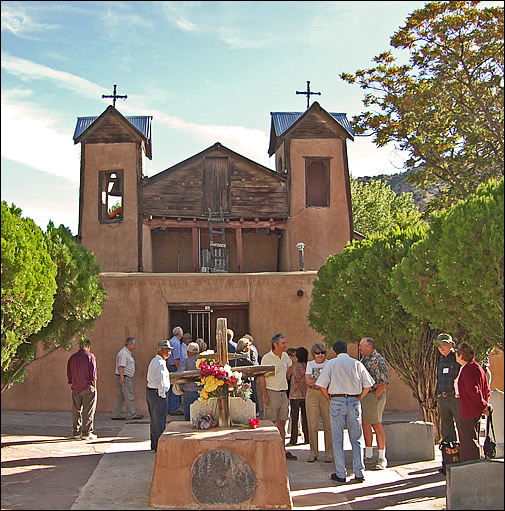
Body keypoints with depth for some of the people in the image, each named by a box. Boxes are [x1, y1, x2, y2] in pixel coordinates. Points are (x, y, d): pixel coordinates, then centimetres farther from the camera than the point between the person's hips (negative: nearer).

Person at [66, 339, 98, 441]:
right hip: (88, 388, -5)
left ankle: (76, 432, 15)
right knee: (88, 411, -1)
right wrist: (94, 387, -2)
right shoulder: (90, 356, -5)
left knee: (76, 411, 12)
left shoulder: (72, 358, 10)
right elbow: (93, 375, -8)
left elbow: (69, 376, 13)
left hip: (75, 389, 5)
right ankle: (86, 433, -1)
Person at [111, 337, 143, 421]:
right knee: (129, 396, -5)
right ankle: (132, 414, 0)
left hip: (127, 378, 11)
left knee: (120, 397, 11)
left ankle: (115, 415, 13)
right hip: (124, 378, -11)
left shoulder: (127, 353, 18)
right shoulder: (123, 353, -16)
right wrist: (122, 377, -28)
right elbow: (120, 366, -22)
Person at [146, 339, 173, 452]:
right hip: (158, 393, -11)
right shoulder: (160, 363, -17)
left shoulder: (154, 361, 17)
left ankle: (154, 444, 26)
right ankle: (159, 446, -2)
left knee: (154, 420, 17)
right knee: (160, 420, -5)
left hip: (150, 391, 11)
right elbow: (161, 381, -20)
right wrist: (162, 395, -17)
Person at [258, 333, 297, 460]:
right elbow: (262, 377, -11)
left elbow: (290, 367, 31)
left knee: (282, 423, 9)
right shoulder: (266, 358, -11)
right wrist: (265, 395, -16)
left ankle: (282, 451, 15)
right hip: (271, 393, -6)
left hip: (283, 393, 6)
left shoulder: (285, 356, 9)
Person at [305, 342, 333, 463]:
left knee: (328, 425, -3)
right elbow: (308, 380, -1)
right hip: (312, 395, 2)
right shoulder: (310, 364, 12)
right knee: (312, 425, 0)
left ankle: (329, 453, 7)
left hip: (326, 395, -1)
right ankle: (313, 452, 10)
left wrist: (315, 382, -13)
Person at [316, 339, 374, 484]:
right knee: (356, 440, 9)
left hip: (337, 402, -2)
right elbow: (368, 385, 5)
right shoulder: (357, 364, 6)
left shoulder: (330, 364, 0)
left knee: (337, 440, 5)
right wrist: (358, 399, 14)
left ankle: (341, 474, 6)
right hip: (354, 402, 2)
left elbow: (322, 385, -6)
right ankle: (359, 473, 8)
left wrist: (329, 399, 8)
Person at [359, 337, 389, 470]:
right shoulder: (363, 359, 13)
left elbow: (384, 382, -18)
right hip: (363, 395, 9)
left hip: (374, 395, -9)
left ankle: (382, 458, 1)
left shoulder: (378, 360, -14)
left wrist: (375, 397, -17)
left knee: (376, 425, -6)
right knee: (365, 424, 11)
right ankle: (368, 455, 21)